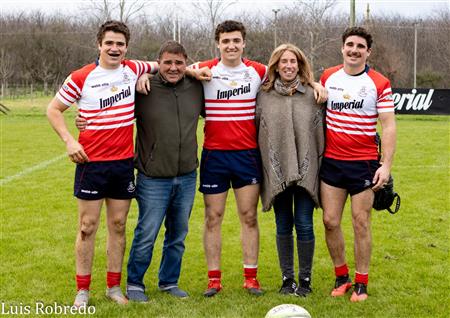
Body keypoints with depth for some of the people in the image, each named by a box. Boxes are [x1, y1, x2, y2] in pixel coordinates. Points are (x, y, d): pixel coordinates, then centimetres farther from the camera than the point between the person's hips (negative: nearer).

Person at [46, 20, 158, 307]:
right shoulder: (81, 78, -6)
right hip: (91, 161, -3)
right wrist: (69, 140, -11)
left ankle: (114, 286, 21)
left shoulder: (133, 70, 3)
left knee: (118, 225, 9)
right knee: (88, 226, 2)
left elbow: (160, 66, 22)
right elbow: (54, 109, 2)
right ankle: (82, 290, 13)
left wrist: (147, 76, 0)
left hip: (124, 162, 3)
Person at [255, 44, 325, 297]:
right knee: (283, 226, 9)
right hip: (276, 172, 1)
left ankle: (305, 279, 15)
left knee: (304, 225, 0)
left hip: (306, 171, -1)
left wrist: (323, 166, 2)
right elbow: (257, 131, 8)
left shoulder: (313, 95, 2)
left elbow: (321, 132, 5)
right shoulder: (264, 96, 4)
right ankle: (287, 278, 21)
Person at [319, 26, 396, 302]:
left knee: (361, 223, 0)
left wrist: (386, 165, -14)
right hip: (331, 161, 3)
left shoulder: (380, 83, -4)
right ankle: (342, 277, 20)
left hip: (364, 163, -3)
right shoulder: (328, 77, 6)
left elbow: (389, 126, -6)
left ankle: (361, 284, 13)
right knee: (330, 221, 3)